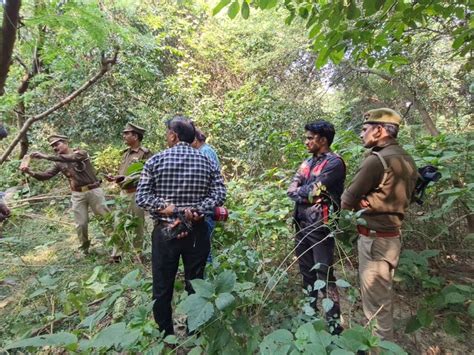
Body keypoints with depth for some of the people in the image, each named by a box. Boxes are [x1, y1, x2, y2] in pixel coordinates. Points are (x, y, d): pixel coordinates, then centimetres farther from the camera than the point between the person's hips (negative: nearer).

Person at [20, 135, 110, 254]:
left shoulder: (81, 153, -7)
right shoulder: (59, 163, 10)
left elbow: (69, 158, -27)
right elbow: (45, 175, 4)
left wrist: (46, 156, -31)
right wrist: (31, 172, -14)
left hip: (93, 190, -5)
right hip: (77, 194, 5)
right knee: (81, 223, 8)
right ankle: (84, 247, 28)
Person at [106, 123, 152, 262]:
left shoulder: (145, 154, -12)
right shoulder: (126, 153, 14)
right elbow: (121, 173, 20)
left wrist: (125, 178, -21)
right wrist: (114, 177, 0)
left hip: (136, 194, -8)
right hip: (123, 193, 8)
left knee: (137, 225, 4)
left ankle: (137, 254, 21)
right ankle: (116, 253, 27)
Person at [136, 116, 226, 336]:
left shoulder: (156, 160, -6)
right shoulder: (207, 162, -2)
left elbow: (141, 197, -10)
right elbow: (219, 195, -10)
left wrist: (164, 207, -12)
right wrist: (197, 209, -14)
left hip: (164, 231, -1)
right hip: (197, 231, 2)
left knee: (162, 287, 16)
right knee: (195, 284, 17)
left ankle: (165, 336, 35)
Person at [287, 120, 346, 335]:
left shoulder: (334, 163, -11)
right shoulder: (308, 162, 13)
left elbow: (313, 191, -19)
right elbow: (291, 190, 4)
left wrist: (298, 192, -1)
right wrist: (306, 194, -14)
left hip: (320, 227, -8)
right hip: (301, 225, 8)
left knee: (324, 275, 0)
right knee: (306, 272, 19)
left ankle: (334, 323, 17)